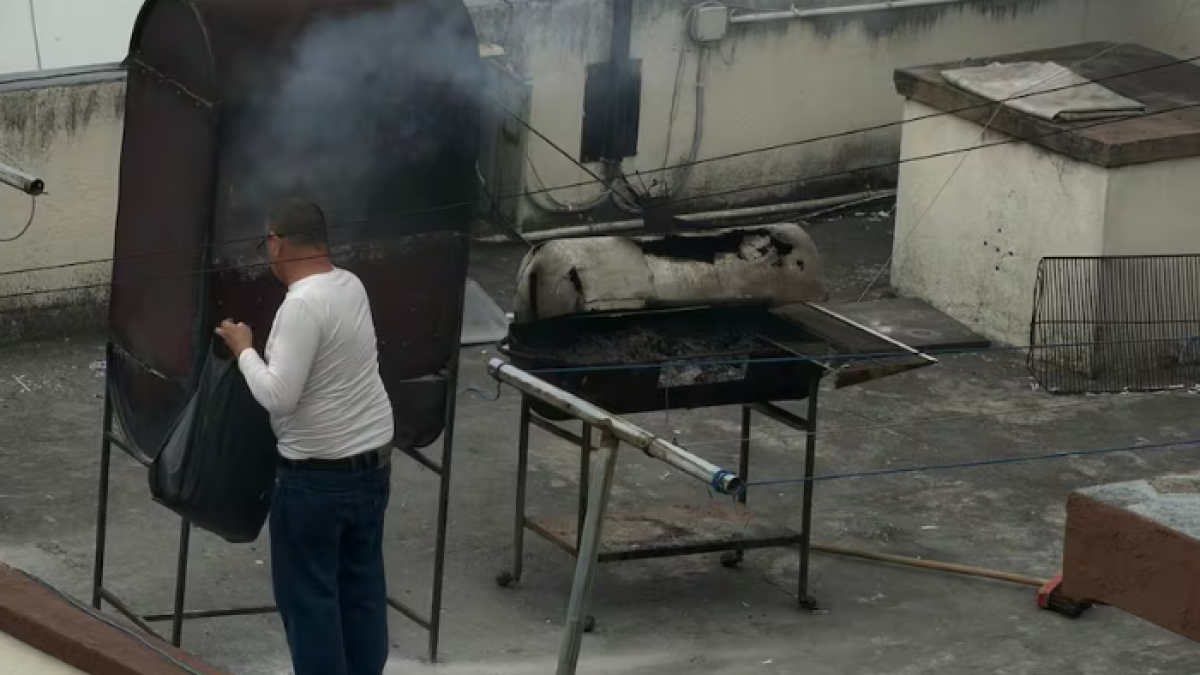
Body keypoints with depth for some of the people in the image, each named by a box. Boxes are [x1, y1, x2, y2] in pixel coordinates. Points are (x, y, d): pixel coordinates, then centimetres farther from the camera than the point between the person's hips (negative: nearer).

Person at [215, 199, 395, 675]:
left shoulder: (302, 305, -23)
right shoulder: (351, 286, 4)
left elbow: (278, 396, -26)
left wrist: (244, 350, -11)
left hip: (318, 475, -8)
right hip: (374, 460, 8)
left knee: (308, 592, 4)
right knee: (362, 583, 17)